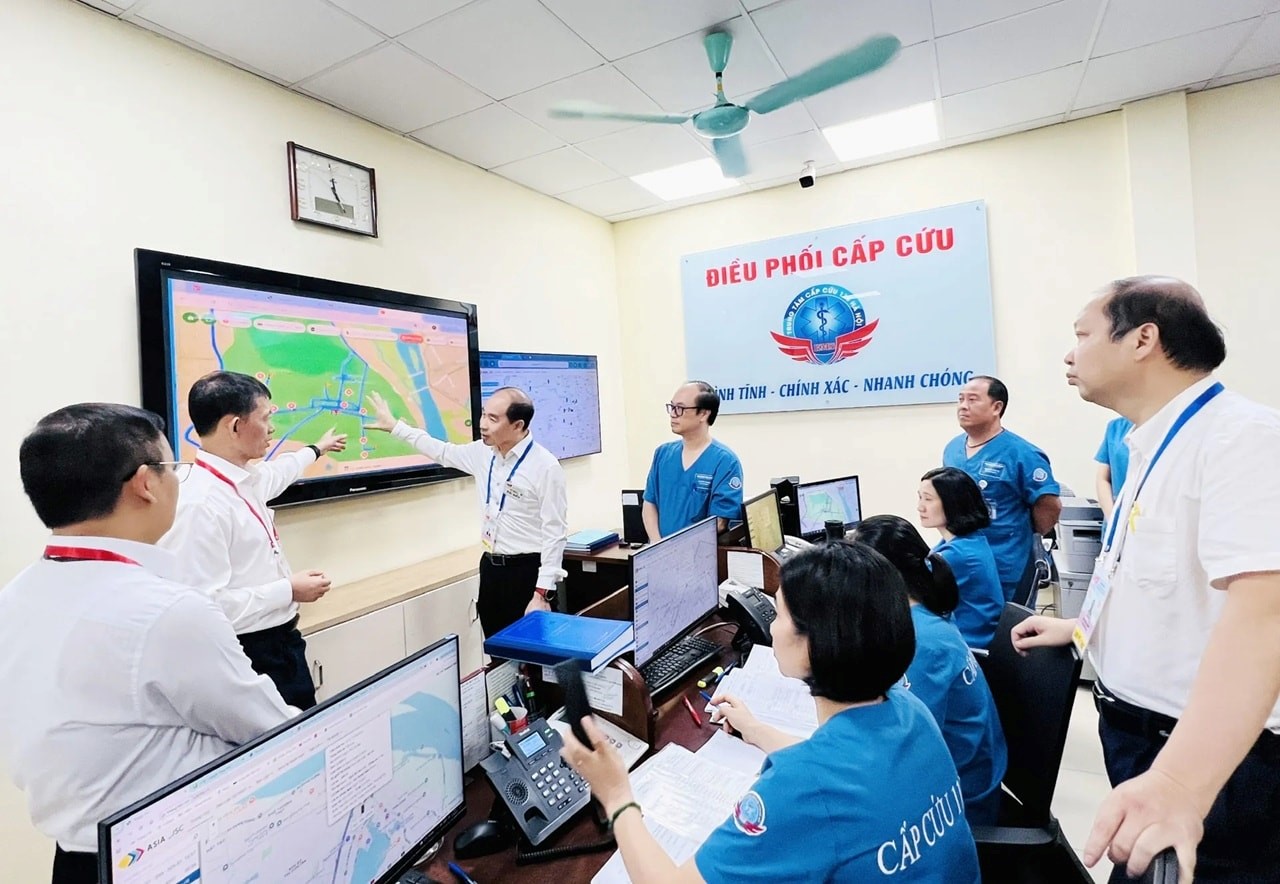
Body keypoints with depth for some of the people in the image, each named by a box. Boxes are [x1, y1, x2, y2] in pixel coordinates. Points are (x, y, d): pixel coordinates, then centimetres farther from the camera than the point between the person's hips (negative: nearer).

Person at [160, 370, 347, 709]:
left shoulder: (245, 481, 3)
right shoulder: (202, 504, -25)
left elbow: (276, 472, 28)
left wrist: (316, 449, 44)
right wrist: (288, 590, -19)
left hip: (282, 642, 9)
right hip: (249, 654, -9)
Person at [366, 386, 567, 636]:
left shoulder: (545, 466, -18)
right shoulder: (484, 452, 2)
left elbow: (554, 533, -18)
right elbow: (443, 452, 20)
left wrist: (543, 594, -20)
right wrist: (394, 426, 24)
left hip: (526, 572, -7)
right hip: (490, 567, 7)